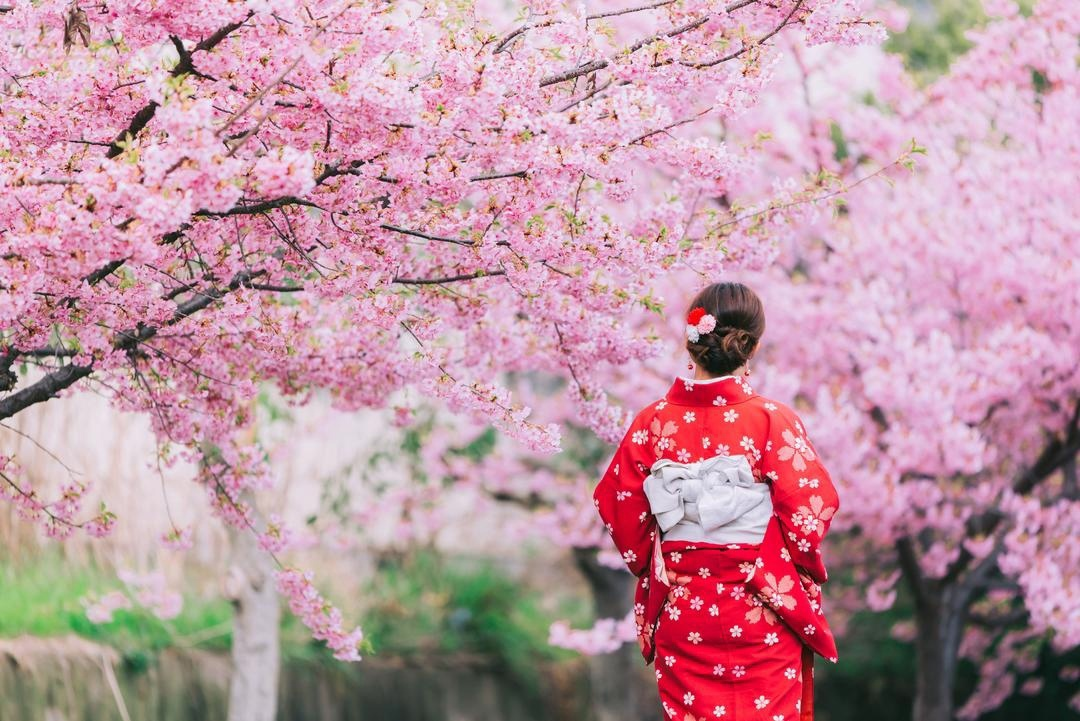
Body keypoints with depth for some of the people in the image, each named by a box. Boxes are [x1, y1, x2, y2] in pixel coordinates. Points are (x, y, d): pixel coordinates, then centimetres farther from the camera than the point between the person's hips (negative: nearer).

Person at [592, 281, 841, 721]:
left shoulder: (653, 422, -5)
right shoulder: (772, 421, -13)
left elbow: (616, 505, 1)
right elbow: (812, 508, -13)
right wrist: (806, 571, 5)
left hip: (680, 608, 3)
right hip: (760, 617, -2)